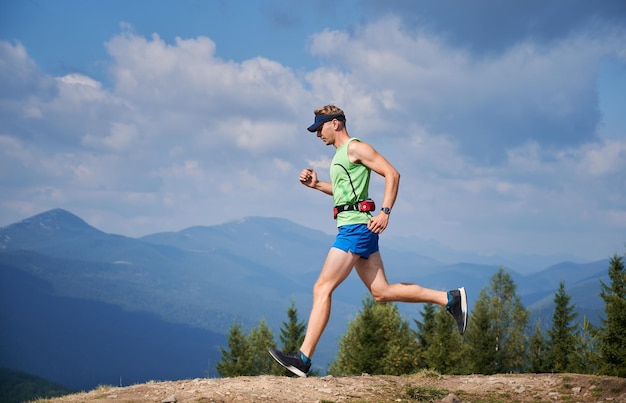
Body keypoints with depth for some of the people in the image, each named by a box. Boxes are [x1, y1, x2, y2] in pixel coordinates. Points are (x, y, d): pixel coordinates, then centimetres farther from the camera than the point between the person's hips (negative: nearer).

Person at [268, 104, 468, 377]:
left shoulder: (355, 147, -7)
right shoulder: (341, 154, 21)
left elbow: (392, 174, -14)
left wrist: (385, 212, -22)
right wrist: (316, 185, 21)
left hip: (356, 227, -10)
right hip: (355, 229, 10)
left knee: (322, 289, -12)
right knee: (381, 292, 8)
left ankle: (303, 358, -14)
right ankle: (450, 299, 10)